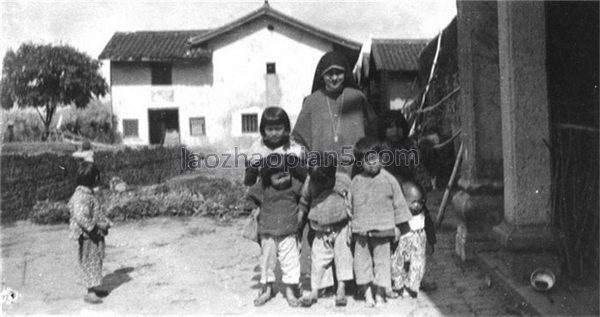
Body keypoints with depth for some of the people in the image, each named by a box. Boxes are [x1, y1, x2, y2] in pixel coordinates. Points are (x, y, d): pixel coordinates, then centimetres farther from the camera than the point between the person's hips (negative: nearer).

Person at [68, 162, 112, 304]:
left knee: (96, 261, 17)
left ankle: (93, 288, 29)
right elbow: (80, 217, -28)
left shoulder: (88, 193, 11)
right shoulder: (81, 196, -21)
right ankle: (90, 293, 6)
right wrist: (97, 226, -23)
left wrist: (105, 222, 9)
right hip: (88, 236, -10)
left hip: (96, 235, 10)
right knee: (90, 262, -2)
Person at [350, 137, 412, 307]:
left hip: (383, 230, -2)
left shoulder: (388, 180, -3)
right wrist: (351, 226, 10)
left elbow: (399, 203, 3)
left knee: (382, 261, 5)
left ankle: (380, 294, 19)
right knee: (362, 261, 4)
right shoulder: (355, 182, 3)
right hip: (361, 231, 2)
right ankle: (367, 294, 18)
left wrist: (397, 226, 3)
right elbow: (350, 206, 11)